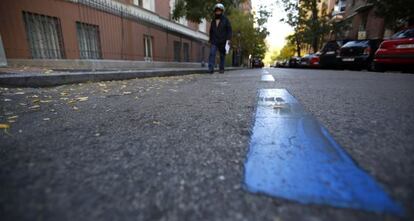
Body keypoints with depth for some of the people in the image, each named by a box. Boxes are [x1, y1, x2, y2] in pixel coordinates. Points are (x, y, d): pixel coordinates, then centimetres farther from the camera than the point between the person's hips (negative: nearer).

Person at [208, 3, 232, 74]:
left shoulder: (225, 20, 7)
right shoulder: (213, 21, 18)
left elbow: (229, 30, 0)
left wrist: (228, 39, -13)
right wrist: (210, 40, 20)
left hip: (223, 42, -2)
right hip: (214, 42, 2)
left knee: (222, 55, 3)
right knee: (212, 53, -16)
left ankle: (222, 69, 13)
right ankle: (211, 69, -23)